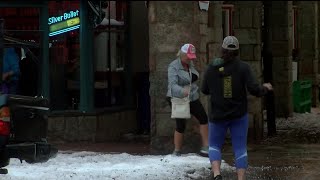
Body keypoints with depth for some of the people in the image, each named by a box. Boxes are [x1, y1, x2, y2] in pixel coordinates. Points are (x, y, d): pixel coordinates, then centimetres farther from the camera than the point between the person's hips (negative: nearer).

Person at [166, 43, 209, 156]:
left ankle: (205, 147, 5)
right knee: (181, 125, -7)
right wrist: (182, 91, -49)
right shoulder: (173, 67, -17)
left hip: (192, 98, 7)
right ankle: (177, 151, 7)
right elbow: (172, 84, -32)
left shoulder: (190, 64, 6)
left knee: (204, 119, 0)